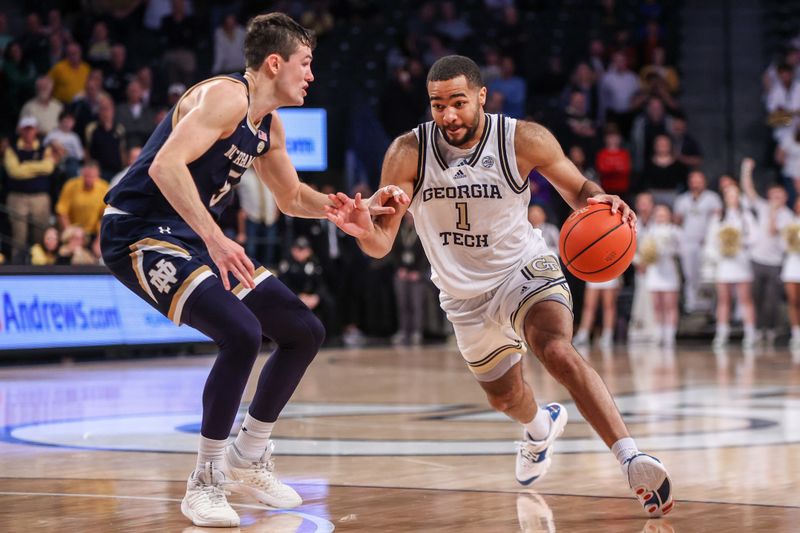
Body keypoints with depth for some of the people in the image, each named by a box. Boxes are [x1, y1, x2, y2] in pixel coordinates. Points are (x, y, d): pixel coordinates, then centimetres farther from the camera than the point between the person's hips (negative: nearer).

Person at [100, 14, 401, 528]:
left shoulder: (269, 126, 12)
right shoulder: (224, 96, -17)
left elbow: (293, 198, 27)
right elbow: (166, 166, -31)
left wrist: (360, 207, 14)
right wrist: (215, 239, -37)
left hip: (193, 237, 10)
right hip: (140, 233, -10)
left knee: (306, 331, 9)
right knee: (242, 333, -28)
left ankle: (248, 459, 22)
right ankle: (206, 481, -14)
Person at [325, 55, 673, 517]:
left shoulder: (524, 140, -21)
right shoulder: (409, 154, -19)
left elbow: (577, 189, -6)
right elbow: (381, 244, -20)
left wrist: (600, 202, -30)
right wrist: (363, 229, -44)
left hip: (526, 270, -3)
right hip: (465, 293, 3)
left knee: (558, 352, -33)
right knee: (504, 397, 21)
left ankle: (632, 458, -34)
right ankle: (541, 426, 59)